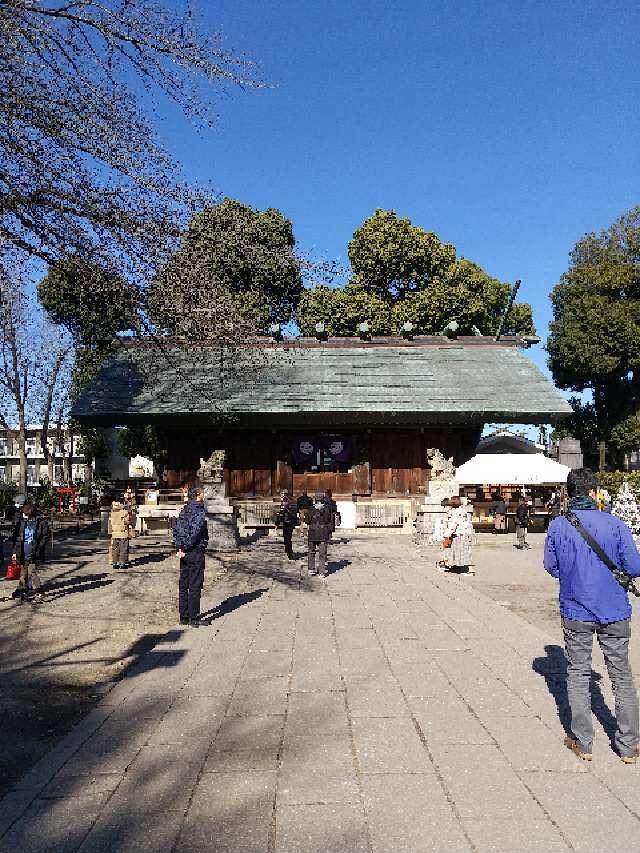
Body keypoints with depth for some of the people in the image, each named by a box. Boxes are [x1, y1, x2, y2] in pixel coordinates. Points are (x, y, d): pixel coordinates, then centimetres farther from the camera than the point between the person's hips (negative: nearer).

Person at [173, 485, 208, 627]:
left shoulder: (184, 510, 11)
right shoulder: (199, 512, -14)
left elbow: (176, 530, 8)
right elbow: (194, 533, -22)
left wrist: (180, 547, 3)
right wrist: (184, 549, -13)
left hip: (185, 553, 8)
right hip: (196, 552, -8)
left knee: (183, 586, 12)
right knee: (195, 586, -2)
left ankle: (183, 617, 19)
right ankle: (194, 619, 3)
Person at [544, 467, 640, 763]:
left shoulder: (557, 526, -7)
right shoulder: (615, 524, -12)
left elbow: (551, 567, 2)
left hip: (575, 613, 0)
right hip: (614, 612, 0)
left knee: (577, 674, 13)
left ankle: (582, 742, 20)